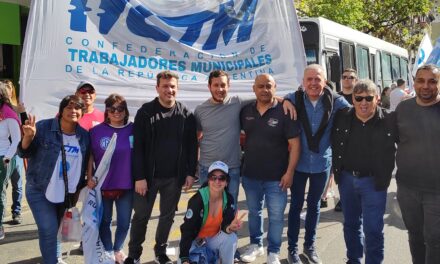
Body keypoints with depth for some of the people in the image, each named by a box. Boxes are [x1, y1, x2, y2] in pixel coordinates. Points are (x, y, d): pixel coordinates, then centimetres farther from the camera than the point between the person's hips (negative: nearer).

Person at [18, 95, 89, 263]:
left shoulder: (84, 136, -1)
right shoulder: (43, 127, -12)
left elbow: (85, 164, 9)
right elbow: (24, 153, -10)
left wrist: (81, 188, 7)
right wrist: (28, 137, -29)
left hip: (67, 194, 4)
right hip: (40, 191, -4)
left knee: (57, 228, 18)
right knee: (48, 230, -10)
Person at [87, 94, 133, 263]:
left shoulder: (133, 129, -3)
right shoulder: (97, 130, -5)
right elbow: (90, 156, 1)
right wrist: (89, 178, -7)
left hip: (127, 185, 1)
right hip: (103, 185, 0)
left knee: (124, 223, 11)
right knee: (104, 221, 14)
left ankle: (117, 250, 35)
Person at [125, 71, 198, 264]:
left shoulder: (186, 115, 3)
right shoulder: (145, 112, -5)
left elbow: (192, 146, 5)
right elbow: (137, 147, -8)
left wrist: (191, 173, 0)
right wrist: (139, 176, -13)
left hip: (174, 177, 2)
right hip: (149, 176, -2)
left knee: (168, 216, 12)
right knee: (141, 216, 8)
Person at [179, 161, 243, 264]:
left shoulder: (229, 199, -10)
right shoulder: (197, 200, -24)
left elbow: (225, 225, -13)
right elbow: (187, 230, -27)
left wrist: (230, 227, -40)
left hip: (214, 240, 3)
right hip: (195, 241, -2)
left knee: (231, 238, -28)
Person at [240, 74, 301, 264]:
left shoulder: (284, 112, -11)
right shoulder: (246, 111, 2)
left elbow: (294, 144, -11)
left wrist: (289, 172, -15)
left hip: (276, 177, -4)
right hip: (250, 175, 4)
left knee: (276, 216, 6)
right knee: (254, 212, 19)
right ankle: (255, 244, 38)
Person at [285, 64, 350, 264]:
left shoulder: (335, 101, -8)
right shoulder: (294, 99, -9)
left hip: (322, 163, 1)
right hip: (298, 162, -1)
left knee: (314, 205, 17)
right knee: (296, 205, 9)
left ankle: (310, 246, 34)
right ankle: (292, 248, 25)